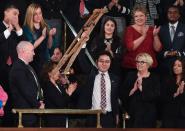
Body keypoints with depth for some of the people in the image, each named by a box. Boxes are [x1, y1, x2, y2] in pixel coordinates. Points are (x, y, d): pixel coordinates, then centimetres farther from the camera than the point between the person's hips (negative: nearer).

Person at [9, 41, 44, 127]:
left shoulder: (27, 67, 15)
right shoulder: (18, 69, -17)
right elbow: (26, 91, -20)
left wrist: (39, 101, 6)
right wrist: (38, 105, -11)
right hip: (25, 111, -10)